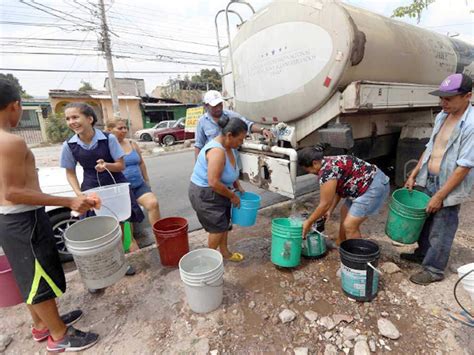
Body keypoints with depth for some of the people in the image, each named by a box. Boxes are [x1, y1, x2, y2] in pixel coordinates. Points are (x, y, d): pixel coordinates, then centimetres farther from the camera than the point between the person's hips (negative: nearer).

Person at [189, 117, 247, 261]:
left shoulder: (229, 147, 0)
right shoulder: (217, 151, -31)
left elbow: (231, 171, 16)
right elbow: (214, 183, -33)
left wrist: (238, 186, 7)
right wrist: (232, 196, -20)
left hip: (216, 191, 9)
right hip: (204, 193, -9)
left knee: (224, 223, 16)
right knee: (218, 226, 0)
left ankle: (225, 252, 35)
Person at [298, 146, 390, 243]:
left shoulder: (327, 171, -23)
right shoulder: (329, 162, 7)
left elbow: (325, 204, -17)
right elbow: (337, 190, 15)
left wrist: (309, 222, -7)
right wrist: (329, 211, 15)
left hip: (374, 187, -11)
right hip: (368, 184, 11)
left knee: (349, 226, -7)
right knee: (345, 212, 22)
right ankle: (340, 244, 39)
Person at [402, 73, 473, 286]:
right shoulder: (442, 116, 3)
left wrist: (439, 196, -20)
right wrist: (413, 174, 8)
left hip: (450, 188, -7)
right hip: (429, 181, 7)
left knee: (440, 231, 8)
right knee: (425, 222, 21)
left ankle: (434, 270, 27)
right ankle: (422, 254, 43)